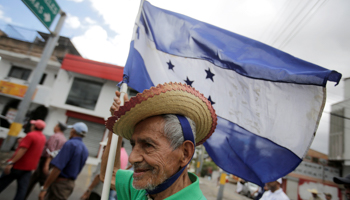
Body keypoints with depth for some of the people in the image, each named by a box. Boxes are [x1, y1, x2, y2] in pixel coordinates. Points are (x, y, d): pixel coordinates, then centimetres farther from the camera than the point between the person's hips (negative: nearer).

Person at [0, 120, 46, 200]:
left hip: (18, 165, -5)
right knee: (22, 189, 6)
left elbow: (22, 150, -25)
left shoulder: (31, 135, -18)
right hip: (29, 167, 6)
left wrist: (11, 162, -24)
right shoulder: (43, 138, 6)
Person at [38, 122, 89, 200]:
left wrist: (44, 188, -17)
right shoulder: (85, 150, 7)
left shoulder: (70, 143, -17)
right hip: (70, 184, 8)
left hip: (59, 183, -8)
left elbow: (57, 168, -23)